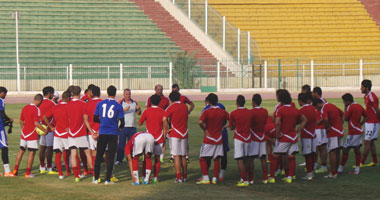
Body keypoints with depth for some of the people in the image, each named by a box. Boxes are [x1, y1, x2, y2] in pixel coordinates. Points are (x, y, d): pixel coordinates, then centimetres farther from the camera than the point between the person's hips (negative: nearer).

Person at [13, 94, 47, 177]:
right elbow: (36, 123, -20)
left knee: (21, 150, 15)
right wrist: (44, 130, -10)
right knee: (32, 152, 0)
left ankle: (15, 170, 17)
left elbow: (21, 121, 14)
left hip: (24, 132, 7)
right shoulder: (36, 109, -15)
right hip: (32, 134, -7)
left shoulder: (25, 107, 7)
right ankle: (28, 173, 0)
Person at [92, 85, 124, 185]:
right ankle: (107, 179, 0)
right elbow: (122, 122, -5)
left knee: (98, 156, 10)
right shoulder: (118, 106, -5)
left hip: (102, 133, 2)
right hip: (113, 134, -2)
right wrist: (119, 128, 16)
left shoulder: (100, 104, 2)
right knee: (111, 157, 3)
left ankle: (96, 178, 9)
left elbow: (95, 119, 5)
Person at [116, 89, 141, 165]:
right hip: (123, 126, -3)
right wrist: (124, 110, -22)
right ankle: (119, 159, 0)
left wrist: (138, 109, -7)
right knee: (121, 144, -4)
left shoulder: (134, 103, 10)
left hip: (132, 126, 3)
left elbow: (139, 113, 14)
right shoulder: (121, 102, -1)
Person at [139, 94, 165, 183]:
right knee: (157, 158, 4)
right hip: (159, 138, 1)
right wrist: (164, 139, 8)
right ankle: (155, 177, 1)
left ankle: (144, 176, 5)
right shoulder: (162, 112, -1)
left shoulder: (147, 111, -4)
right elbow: (165, 126, 1)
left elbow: (140, 123, 3)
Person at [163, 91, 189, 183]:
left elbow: (164, 119, -21)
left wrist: (166, 129, -9)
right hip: (184, 134, 5)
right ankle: (185, 176, 18)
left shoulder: (171, 107, -9)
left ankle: (178, 178, -9)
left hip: (175, 134, -5)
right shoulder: (185, 106, 9)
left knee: (176, 156, -5)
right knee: (183, 156, 14)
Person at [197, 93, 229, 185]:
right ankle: (215, 178, 7)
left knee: (202, 158, 4)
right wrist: (223, 127, 8)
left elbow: (200, 122, -27)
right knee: (217, 159, 11)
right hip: (219, 139, 4)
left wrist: (205, 130, -11)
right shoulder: (223, 112, 1)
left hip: (208, 139, -4)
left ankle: (205, 178, -6)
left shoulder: (206, 112, -12)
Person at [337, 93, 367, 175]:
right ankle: (357, 169, 11)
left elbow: (346, 118, -7)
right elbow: (366, 116, 16)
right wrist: (360, 124, 12)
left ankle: (340, 169, 1)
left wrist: (345, 108, 0)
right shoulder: (359, 106, 10)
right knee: (357, 150, 10)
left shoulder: (351, 107, -15)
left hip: (353, 133, -9)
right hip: (359, 131, 9)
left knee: (345, 150, -3)